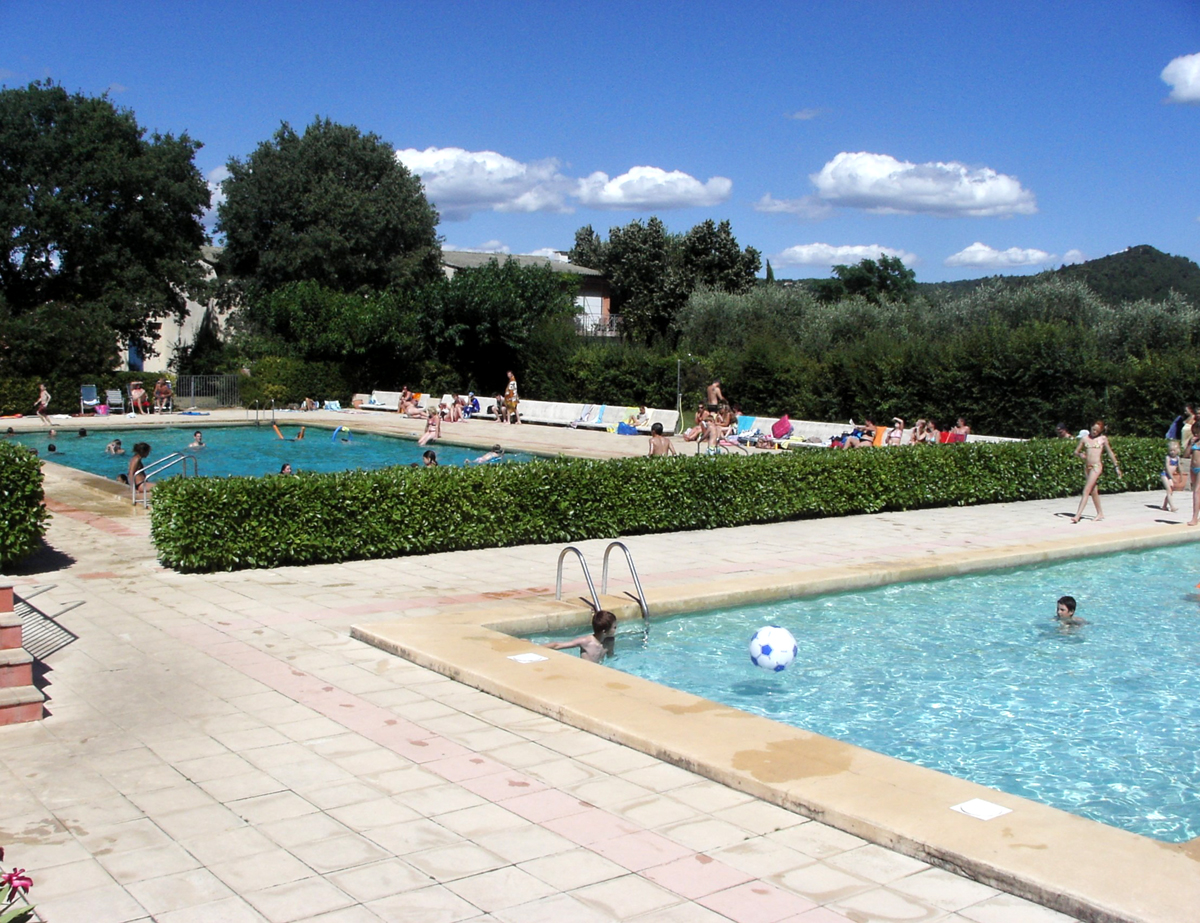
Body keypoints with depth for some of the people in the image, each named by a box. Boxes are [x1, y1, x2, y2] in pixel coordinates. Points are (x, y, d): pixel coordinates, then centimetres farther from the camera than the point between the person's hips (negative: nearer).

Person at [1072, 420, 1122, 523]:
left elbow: (1110, 453, 6)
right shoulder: (1085, 438, 9)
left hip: (1097, 466, -5)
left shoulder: (1103, 439, 1)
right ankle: (1100, 513, 27)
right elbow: (1076, 452, 13)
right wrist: (1080, 455, -10)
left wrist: (1116, 467, 6)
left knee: (1086, 491, -12)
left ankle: (1078, 515, -15)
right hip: (1087, 467, 5)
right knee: (1093, 491, 14)